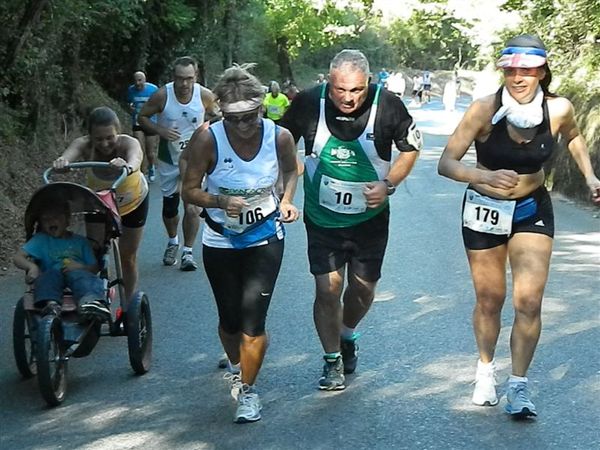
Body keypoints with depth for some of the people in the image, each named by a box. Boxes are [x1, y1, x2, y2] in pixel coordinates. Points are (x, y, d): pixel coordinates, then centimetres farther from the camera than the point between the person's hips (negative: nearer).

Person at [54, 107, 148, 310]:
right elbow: (70, 154, -55)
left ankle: (127, 307, 26)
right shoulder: (85, 145, -34)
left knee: (128, 257, 9)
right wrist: (61, 162, -79)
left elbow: (135, 157, -62)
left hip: (133, 201, -1)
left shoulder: (128, 143, -38)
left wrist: (127, 166, -85)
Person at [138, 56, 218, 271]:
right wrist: (160, 130, -20)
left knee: (192, 206, -13)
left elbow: (217, 117, 7)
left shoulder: (205, 96, -12)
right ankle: (173, 242, 39)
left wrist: (207, 128, -13)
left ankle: (188, 252, -1)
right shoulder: (162, 96, -15)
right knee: (169, 205, 12)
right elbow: (142, 116, -3)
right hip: (169, 158, 1)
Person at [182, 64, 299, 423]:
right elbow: (189, 190, -10)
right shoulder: (208, 140, -19)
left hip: (266, 239, 0)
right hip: (220, 242, 1)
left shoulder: (280, 137, -13)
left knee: (253, 316, -11)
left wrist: (287, 200, -10)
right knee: (230, 319, 11)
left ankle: (248, 389, 8)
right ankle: (238, 368, 43)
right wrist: (220, 201, -29)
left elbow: (290, 169, 9)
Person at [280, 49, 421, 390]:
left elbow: (411, 147, 0)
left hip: (370, 217, 1)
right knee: (328, 288, -5)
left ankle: (347, 337, 41)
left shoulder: (387, 105, -16)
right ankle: (333, 360, 14)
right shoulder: (309, 103, -14)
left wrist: (388, 185, -13)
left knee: (364, 288, 10)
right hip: (322, 217, 0)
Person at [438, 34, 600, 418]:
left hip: (533, 210, 1)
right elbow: (446, 163, -25)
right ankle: (486, 369, 37)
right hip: (484, 210, -1)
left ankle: (519, 386, 4)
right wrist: (485, 177, -42)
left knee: (529, 302, -9)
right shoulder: (485, 110, -24)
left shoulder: (559, 109, -16)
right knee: (489, 299, 12)